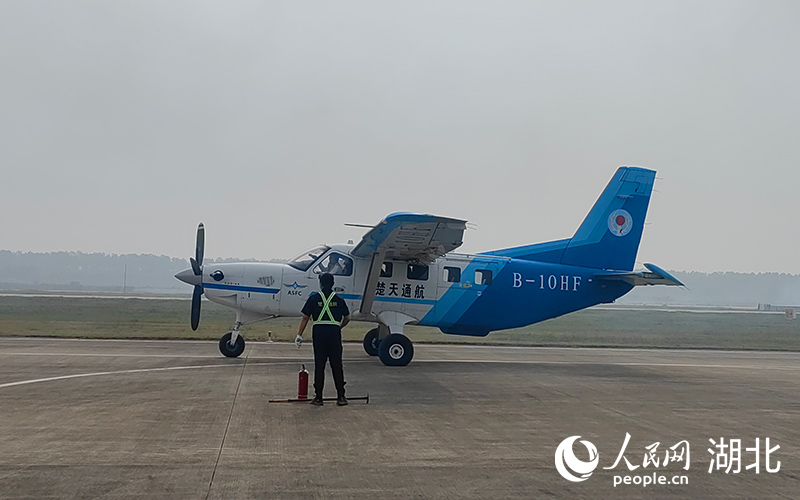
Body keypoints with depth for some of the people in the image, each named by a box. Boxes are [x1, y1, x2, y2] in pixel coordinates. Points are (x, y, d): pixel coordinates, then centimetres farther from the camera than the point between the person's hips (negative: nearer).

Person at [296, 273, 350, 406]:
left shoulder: (314, 298, 5)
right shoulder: (339, 300, 8)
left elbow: (305, 318, 3)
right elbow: (347, 318, 13)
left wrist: (299, 335, 7)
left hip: (319, 331, 0)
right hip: (334, 332, 1)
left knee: (319, 365, 4)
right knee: (337, 365, 4)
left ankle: (318, 397, 6)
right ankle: (341, 397, 6)